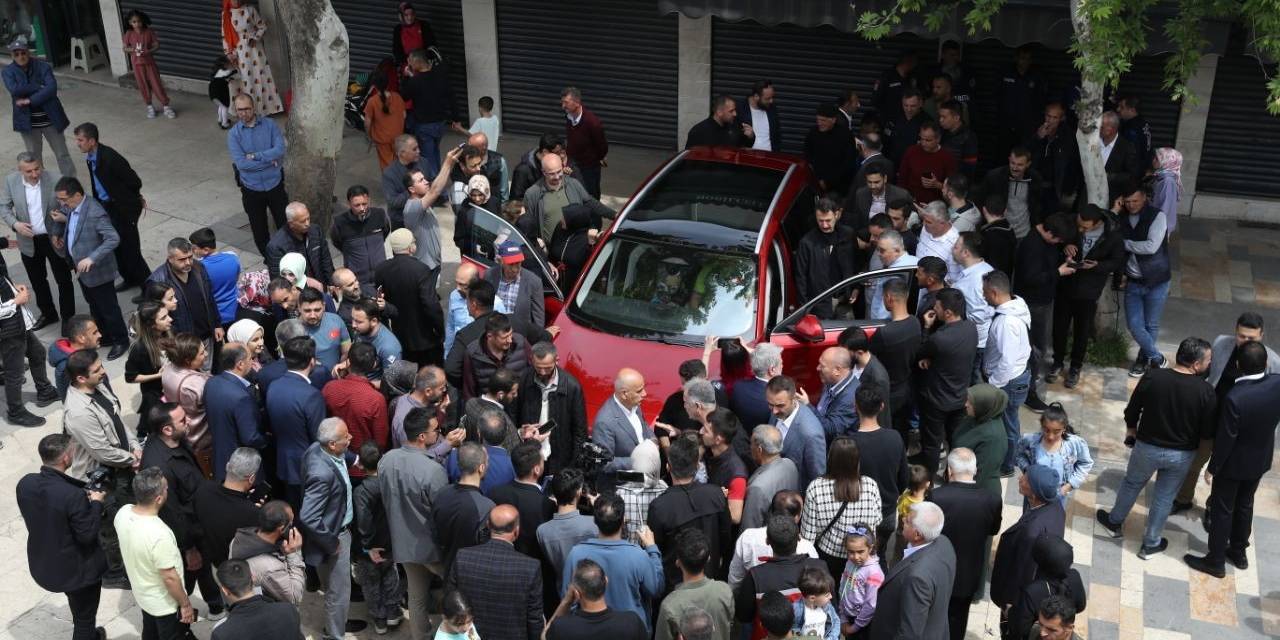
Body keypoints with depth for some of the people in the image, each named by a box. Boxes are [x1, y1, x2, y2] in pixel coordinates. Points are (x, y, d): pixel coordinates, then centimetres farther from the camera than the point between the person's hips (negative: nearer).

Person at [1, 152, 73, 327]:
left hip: (54, 239, -3)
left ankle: (69, 318, 26)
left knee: (63, 279, 11)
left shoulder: (55, 180, -20)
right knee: (37, 281, 20)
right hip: (29, 241, 3)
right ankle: (48, 313, 40)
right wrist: (15, 223, -17)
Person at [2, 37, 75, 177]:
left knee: (62, 155, 3)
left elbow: (52, 88, -19)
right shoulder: (8, 71, -2)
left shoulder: (43, 66, -6)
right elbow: (14, 90, -20)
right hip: (28, 122, 2)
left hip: (50, 119, -1)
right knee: (34, 158, 14)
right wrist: (39, 87, -20)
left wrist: (30, 100, -22)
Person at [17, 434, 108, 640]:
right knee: (85, 616, 18)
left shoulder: (25, 483, -14)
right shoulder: (74, 496, -34)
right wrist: (96, 503, -12)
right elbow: (87, 534, -24)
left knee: (78, 606, 35)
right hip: (77, 568, -7)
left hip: (42, 563, 7)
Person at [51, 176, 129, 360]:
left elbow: (113, 238, -33)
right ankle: (104, 337, 40)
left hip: (98, 271, -9)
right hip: (82, 269, 9)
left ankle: (120, 341, 26)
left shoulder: (94, 213, -29)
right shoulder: (72, 207, -2)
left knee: (108, 308, 8)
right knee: (94, 306, 23)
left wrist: (91, 259, -36)